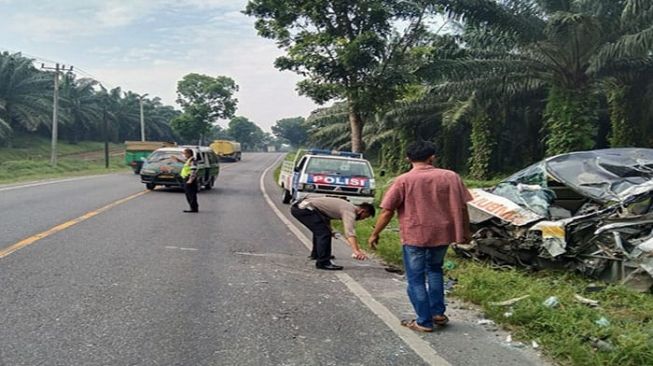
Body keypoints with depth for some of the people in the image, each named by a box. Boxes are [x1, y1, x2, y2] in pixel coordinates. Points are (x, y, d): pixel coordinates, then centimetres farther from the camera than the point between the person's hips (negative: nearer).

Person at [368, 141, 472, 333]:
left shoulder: (403, 180, -8)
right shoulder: (450, 177, 0)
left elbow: (387, 211, -8)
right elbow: (462, 207, 3)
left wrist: (375, 234, 4)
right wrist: (465, 232, 16)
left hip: (414, 236, -4)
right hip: (442, 234, 4)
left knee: (416, 279, 9)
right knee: (434, 269, 26)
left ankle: (424, 321, 14)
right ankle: (438, 313, 25)